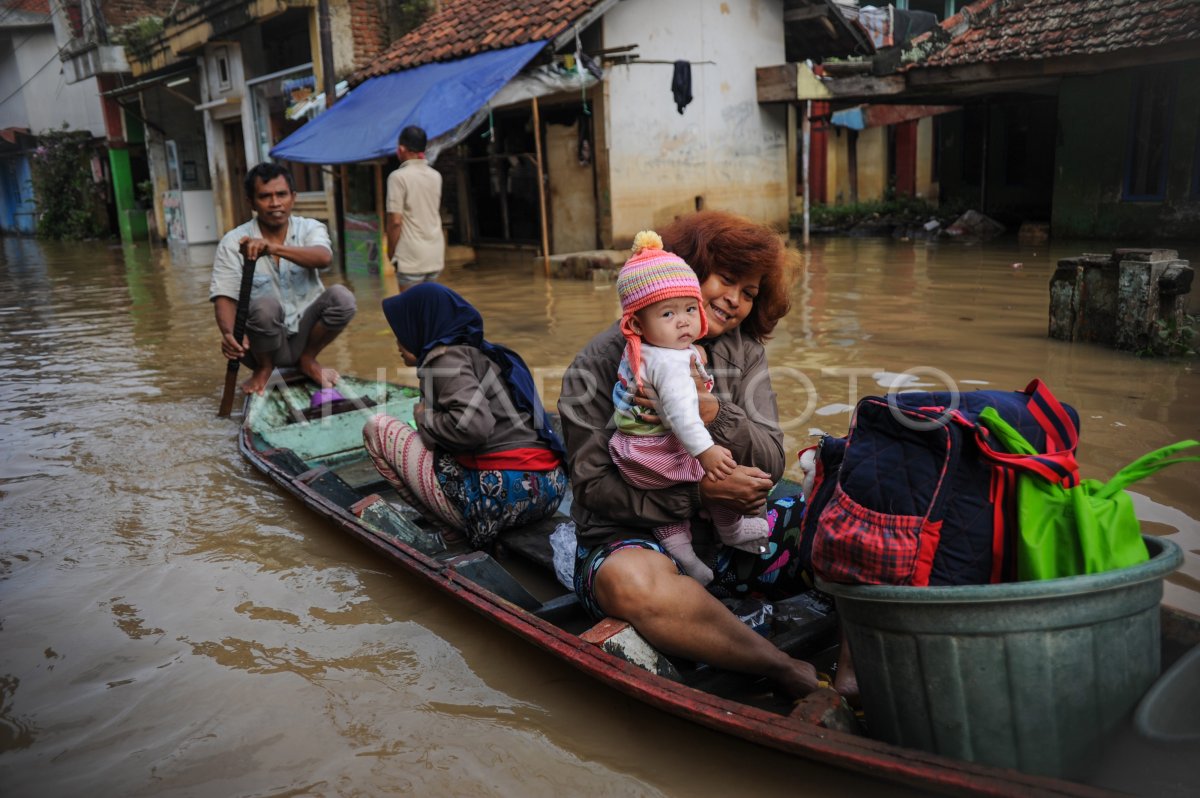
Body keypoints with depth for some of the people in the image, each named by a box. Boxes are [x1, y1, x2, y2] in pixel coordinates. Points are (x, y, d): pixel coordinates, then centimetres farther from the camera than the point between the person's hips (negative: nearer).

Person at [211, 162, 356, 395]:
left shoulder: (310, 228, -2)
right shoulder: (233, 242, -6)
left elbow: (323, 258, -26)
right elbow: (224, 296, -13)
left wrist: (273, 248, -43)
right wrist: (228, 333, -35)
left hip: (304, 335, 2)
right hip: (263, 344, -2)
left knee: (341, 296, -24)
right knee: (265, 305, -34)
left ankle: (308, 359, 2)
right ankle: (264, 368, -3)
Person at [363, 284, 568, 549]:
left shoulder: (445, 357, -4)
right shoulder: (483, 351, 21)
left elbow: (474, 424, -20)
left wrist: (424, 418, -1)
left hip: (499, 498, -9)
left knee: (378, 427, 7)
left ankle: (453, 529, 5)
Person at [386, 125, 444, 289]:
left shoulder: (399, 176, -10)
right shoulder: (436, 176, 8)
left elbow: (395, 221, -14)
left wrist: (392, 252, -1)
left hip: (411, 257, -6)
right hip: (436, 255, 6)